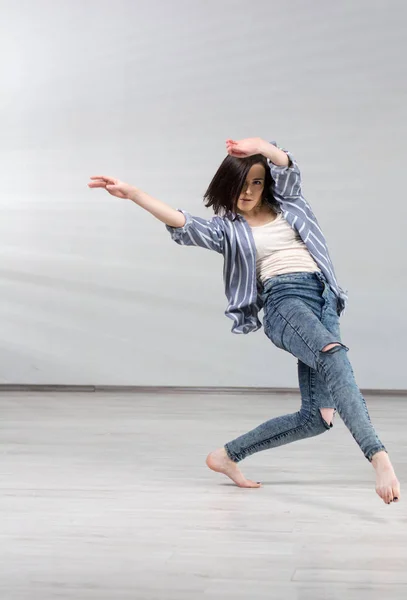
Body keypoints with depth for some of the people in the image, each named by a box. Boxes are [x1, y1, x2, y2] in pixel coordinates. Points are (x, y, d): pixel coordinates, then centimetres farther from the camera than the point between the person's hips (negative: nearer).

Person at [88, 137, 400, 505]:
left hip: (324, 302, 5)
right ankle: (378, 457, -48)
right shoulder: (227, 228, 15)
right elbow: (183, 226, -3)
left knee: (317, 416, -2)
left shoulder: (286, 202, 23)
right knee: (334, 357, -37)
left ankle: (228, 455, 14)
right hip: (285, 301, -5)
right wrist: (133, 193, -15)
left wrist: (261, 147, -20)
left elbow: (287, 167, 3)